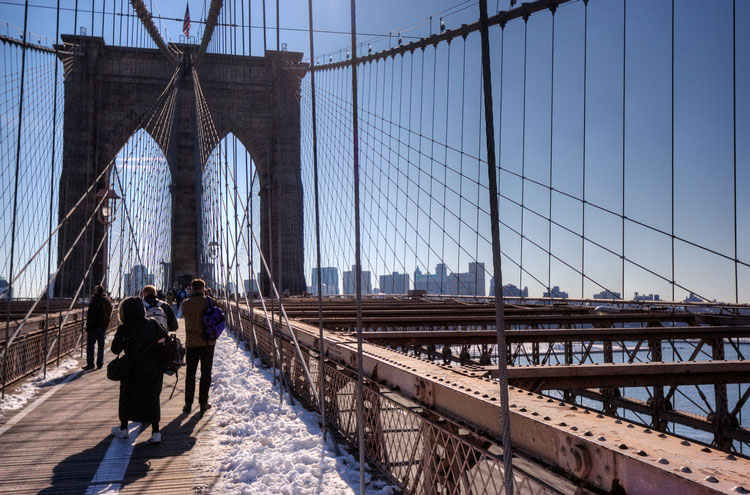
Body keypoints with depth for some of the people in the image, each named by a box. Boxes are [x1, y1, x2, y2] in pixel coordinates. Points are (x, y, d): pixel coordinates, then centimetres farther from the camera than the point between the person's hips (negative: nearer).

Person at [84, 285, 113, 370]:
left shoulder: (95, 300, -14)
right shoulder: (108, 301, 11)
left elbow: (91, 315, -17)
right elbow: (110, 314, 16)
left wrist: (88, 327, -14)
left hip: (94, 326, -7)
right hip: (104, 326, 7)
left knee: (90, 345, -1)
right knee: (101, 345, 11)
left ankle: (90, 364, -2)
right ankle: (100, 364, 14)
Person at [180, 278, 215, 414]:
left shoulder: (185, 304, -1)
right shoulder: (208, 302, -10)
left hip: (191, 343, 2)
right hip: (207, 342, -2)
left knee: (190, 374, 11)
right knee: (205, 374, 7)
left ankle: (188, 404, 11)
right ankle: (203, 403, 9)